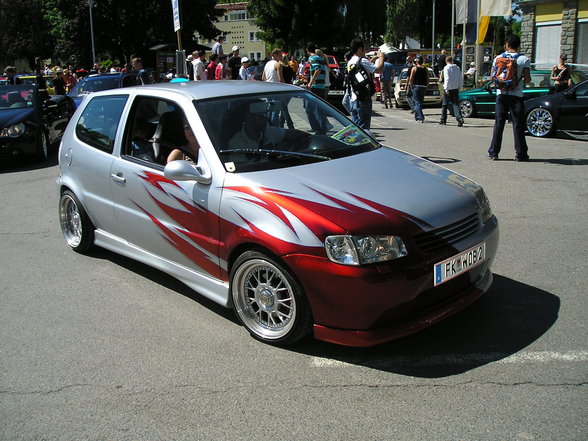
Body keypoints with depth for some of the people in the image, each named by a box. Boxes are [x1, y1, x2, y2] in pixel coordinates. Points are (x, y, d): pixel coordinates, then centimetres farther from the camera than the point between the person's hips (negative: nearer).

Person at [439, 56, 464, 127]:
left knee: (444, 105, 10)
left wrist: (446, 89, -17)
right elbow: (461, 79, 10)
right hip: (456, 89, 4)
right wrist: (459, 87, 18)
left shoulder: (446, 68, -8)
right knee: (456, 104, 1)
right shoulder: (457, 68, 9)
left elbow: (447, 79, -16)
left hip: (448, 89, -4)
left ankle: (443, 120, 19)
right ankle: (460, 118, -19)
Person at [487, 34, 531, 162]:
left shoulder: (498, 58, 3)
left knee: (498, 123, 6)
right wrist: (520, 78, 13)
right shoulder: (524, 59, -3)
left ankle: (493, 153, 5)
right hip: (516, 95, -2)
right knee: (518, 124, 3)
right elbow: (527, 79, -6)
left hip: (501, 94, 2)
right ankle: (520, 153, 6)